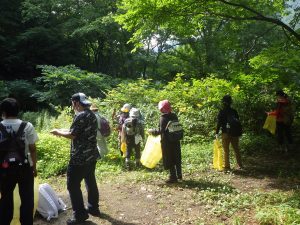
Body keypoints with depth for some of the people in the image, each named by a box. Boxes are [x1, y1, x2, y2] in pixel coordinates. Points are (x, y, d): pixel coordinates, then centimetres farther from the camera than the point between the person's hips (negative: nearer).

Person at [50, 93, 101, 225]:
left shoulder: (81, 116, -18)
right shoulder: (91, 114, 11)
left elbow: (72, 135, -17)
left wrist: (58, 132, -1)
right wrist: (63, 130, 19)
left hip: (80, 157, -9)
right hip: (91, 155, 10)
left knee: (73, 185, 0)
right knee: (90, 181, 18)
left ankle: (80, 214, 7)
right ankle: (93, 208, 30)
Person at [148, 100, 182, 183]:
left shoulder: (163, 117, -17)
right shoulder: (174, 116, 4)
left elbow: (161, 130, -21)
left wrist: (152, 131, -7)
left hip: (167, 142, -7)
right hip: (176, 140, 7)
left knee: (169, 160, 3)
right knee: (177, 158, 18)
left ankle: (173, 177, 8)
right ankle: (179, 175, 29)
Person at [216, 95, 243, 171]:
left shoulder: (221, 112, -8)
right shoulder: (234, 111, 5)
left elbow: (219, 123, -10)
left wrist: (217, 133, -3)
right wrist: (239, 133, 18)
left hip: (226, 133, -4)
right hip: (235, 133, 4)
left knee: (226, 151, 3)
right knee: (236, 150, 13)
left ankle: (227, 166, 6)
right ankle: (240, 165, 17)